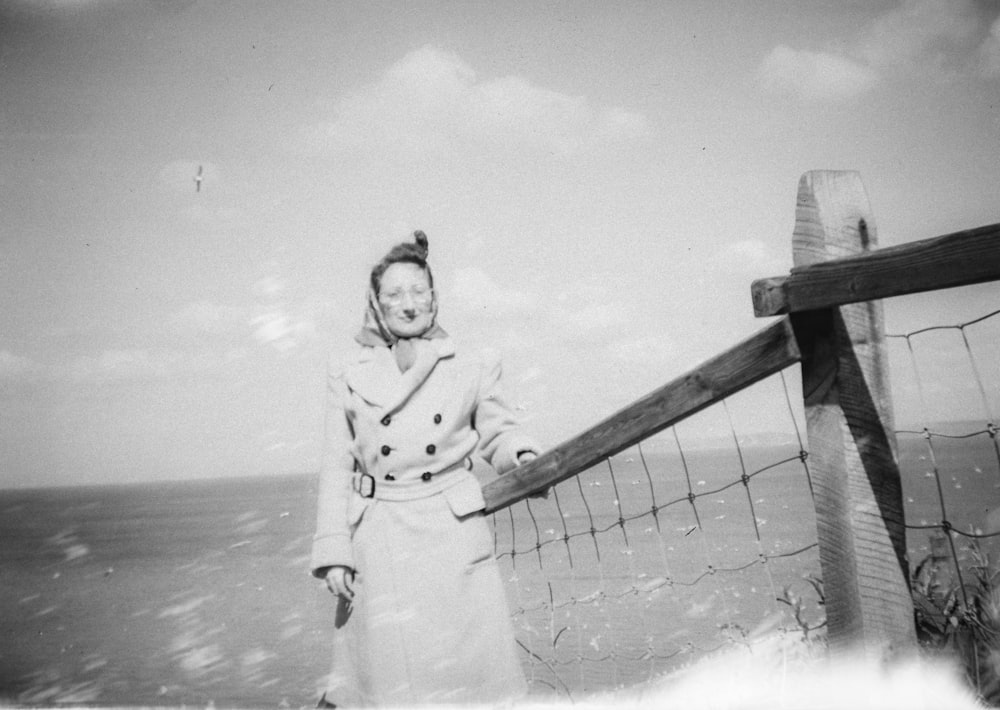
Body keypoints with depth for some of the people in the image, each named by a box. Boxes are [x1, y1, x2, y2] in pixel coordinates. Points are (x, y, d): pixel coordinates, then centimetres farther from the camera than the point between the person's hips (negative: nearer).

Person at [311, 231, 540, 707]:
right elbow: (336, 467, 5)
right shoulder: (348, 377, 6)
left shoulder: (473, 369, 7)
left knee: (473, 667, 0)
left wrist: (522, 457, -10)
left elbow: (497, 433, 13)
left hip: (453, 533, 0)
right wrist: (333, 552, -1)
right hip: (377, 541, 0)